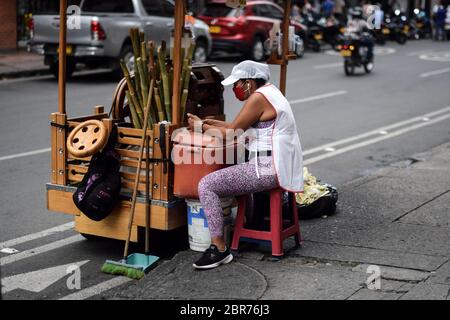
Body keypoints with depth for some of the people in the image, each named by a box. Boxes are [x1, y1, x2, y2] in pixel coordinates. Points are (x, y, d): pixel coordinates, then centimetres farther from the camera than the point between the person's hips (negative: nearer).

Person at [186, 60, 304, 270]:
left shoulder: (258, 98, -15)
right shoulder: (268, 92, 16)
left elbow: (231, 133, -12)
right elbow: (240, 128, 19)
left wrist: (202, 126, 2)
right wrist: (211, 123, 13)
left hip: (267, 170, -11)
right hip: (276, 165, 11)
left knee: (206, 185, -13)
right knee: (229, 171, 35)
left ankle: (219, 249, -13)